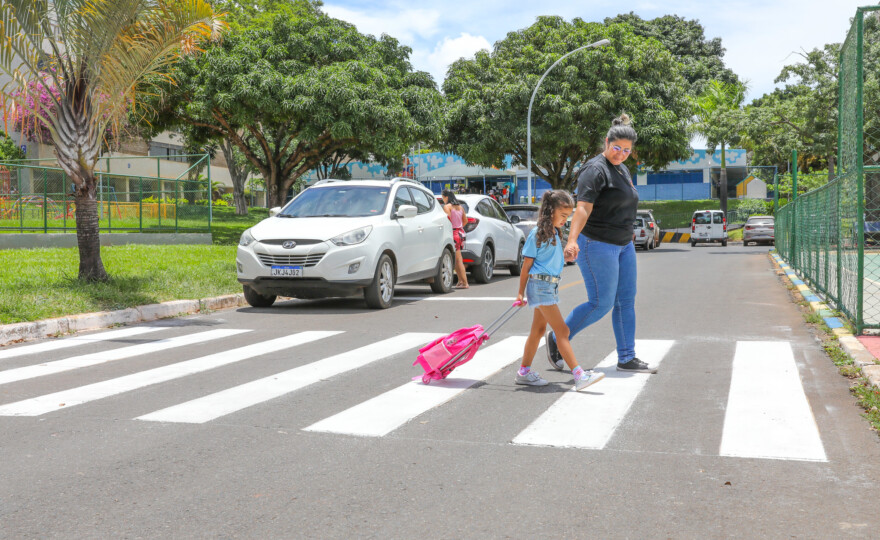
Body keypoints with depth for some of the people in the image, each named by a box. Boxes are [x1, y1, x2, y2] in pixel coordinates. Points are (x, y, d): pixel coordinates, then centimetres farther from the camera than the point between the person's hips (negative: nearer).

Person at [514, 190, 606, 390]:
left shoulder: (554, 233, 13)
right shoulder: (537, 233, -12)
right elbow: (527, 264, -10)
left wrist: (567, 256, 9)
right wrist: (521, 293, -9)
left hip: (551, 285, 9)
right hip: (540, 284, -9)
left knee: (538, 330, 13)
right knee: (562, 331, -12)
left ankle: (524, 372, 22)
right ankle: (579, 375, -15)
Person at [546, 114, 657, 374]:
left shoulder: (622, 170, 15)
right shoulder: (596, 170, -14)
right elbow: (583, 208, -26)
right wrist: (572, 240, -38)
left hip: (623, 245, 9)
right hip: (597, 245, -9)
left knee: (626, 301, 8)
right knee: (601, 303, -7)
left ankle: (627, 359, 14)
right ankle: (557, 338, 9)